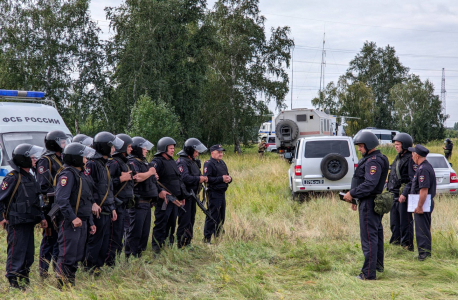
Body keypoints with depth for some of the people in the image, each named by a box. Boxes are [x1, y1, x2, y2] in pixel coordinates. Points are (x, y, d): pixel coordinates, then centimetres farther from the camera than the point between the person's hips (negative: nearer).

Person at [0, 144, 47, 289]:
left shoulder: (30, 177, 15)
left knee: (29, 252, 12)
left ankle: (24, 276, 24)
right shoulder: (12, 177, -12)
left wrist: (41, 217, 18)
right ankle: (12, 280, 0)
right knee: (16, 251, -6)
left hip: (29, 221, 8)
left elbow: (36, 200, 23)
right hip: (16, 222, -8)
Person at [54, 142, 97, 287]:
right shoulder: (67, 175, -12)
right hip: (69, 223, -9)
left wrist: (90, 222, 21)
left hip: (81, 222, 10)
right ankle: (62, 286, -1)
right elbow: (61, 199, -23)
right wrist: (73, 218, -28)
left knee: (77, 256, 12)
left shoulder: (82, 175, 19)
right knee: (67, 256, -7)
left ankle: (71, 285, 20)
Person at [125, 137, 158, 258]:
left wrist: (154, 176, 9)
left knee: (145, 231, 13)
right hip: (138, 202, -10)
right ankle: (130, 256, -3)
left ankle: (139, 255, 21)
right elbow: (138, 177, -28)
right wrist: (150, 172, -11)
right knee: (135, 232, -7)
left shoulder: (143, 162, 20)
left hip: (147, 202, 10)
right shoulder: (132, 162, -12)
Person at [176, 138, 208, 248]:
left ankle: (187, 243, 22)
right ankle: (180, 245, -3)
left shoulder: (193, 161, 16)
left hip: (192, 195, 10)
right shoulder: (182, 162, -15)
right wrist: (199, 179, -21)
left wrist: (203, 178, 4)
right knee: (185, 222, -8)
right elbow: (185, 178, -28)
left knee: (191, 221, 14)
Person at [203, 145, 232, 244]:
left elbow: (227, 176, 24)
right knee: (212, 216, -8)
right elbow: (207, 179, -21)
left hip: (222, 193, 9)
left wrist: (229, 179, 0)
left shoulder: (222, 163, 17)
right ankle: (207, 238, -3)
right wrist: (221, 179, -21)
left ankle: (217, 235, 24)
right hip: (214, 194, -9)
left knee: (221, 216, 14)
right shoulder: (209, 164, -10)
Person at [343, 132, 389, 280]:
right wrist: (355, 198, 18)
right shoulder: (369, 159, 15)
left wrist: (352, 194, -21)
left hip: (369, 204, -11)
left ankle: (369, 273, -9)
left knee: (368, 237, -10)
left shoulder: (374, 162, -19)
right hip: (373, 202, 11)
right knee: (376, 232, 20)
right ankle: (378, 264, 35)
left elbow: (370, 184, -28)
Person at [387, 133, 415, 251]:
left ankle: (407, 244, 3)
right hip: (394, 195, 9)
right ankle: (395, 241, 24)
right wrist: (388, 190, 21)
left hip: (404, 196, -9)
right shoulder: (397, 158, 16)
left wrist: (405, 194, -22)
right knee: (394, 221, 14)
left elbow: (413, 179, -18)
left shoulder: (410, 159, -12)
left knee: (405, 221, -3)